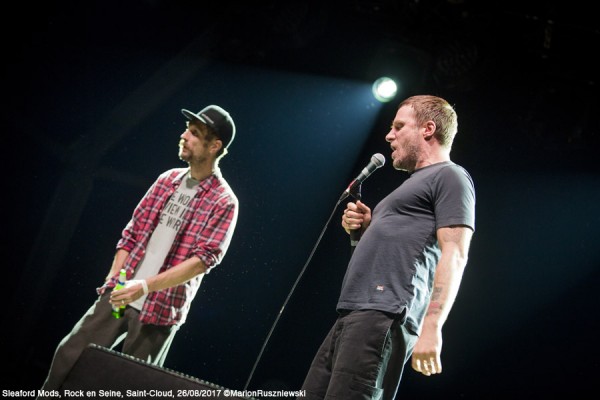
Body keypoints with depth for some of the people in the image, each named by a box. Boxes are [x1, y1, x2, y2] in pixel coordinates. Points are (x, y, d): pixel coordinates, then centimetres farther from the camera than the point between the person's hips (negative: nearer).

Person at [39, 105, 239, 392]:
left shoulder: (223, 202, -8)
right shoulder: (167, 179, 10)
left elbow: (204, 259, -17)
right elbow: (132, 233, 15)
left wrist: (144, 286, -24)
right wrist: (113, 281, 5)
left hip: (160, 311, -5)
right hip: (119, 295, 5)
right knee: (70, 355, 0)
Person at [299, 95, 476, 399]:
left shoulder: (449, 176, 0)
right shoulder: (415, 183, 30)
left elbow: (454, 254, -12)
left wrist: (431, 327, -23)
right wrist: (366, 228, 13)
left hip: (385, 315, -10)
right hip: (352, 316, 10)